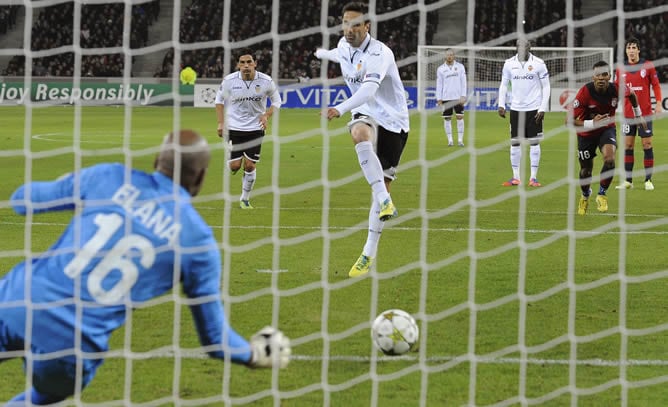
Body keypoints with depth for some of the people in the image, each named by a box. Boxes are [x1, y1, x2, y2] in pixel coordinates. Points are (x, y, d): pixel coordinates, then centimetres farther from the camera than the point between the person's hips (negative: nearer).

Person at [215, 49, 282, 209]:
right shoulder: (229, 81, -12)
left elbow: (276, 101, 5)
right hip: (234, 128, 0)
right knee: (234, 166, -6)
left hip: (255, 128, 1)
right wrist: (221, 123, -2)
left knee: (250, 166, -2)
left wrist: (267, 115, -12)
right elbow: (219, 100, 5)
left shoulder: (266, 81, -11)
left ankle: (245, 199, 17)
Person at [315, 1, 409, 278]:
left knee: (382, 186, -1)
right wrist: (323, 53, 53)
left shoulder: (380, 54, -23)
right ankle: (385, 202, -42)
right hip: (366, 115, 4)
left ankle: (369, 254, 11)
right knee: (360, 133, -37)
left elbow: (368, 90, -40)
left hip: (393, 121, -4)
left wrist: (340, 109, -56)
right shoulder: (344, 46, 0)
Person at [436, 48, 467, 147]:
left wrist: (463, 96, -5)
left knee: (460, 117, -5)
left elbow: (463, 82, 3)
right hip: (446, 98, 0)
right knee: (447, 118, 0)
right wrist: (439, 99, -1)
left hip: (458, 97, 0)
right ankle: (450, 140, 6)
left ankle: (460, 140, -2)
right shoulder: (441, 69, 5)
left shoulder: (460, 67, 4)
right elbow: (439, 84, 6)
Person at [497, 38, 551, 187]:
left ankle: (533, 177, 3)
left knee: (534, 143, -2)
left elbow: (546, 87, -1)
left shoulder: (538, 64, -5)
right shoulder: (509, 64, 3)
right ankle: (516, 177, 10)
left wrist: (543, 108, -8)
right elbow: (504, 85, 12)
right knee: (515, 143, 3)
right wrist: (501, 105, 1)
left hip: (534, 109, -3)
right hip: (516, 108, 3)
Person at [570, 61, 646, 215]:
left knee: (609, 159, -27)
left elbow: (632, 94, 6)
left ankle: (602, 194, -5)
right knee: (586, 170, 8)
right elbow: (570, 120, -28)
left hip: (607, 129, 1)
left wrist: (638, 114, 18)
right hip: (587, 133, -1)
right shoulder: (585, 92, -29)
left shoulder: (616, 89, -21)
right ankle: (585, 196, 42)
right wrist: (592, 123, -40)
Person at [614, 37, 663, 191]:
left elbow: (656, 85, 1)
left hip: (645, 113, -2)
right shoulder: (621, 69, 5)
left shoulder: (648, 66, -2)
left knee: (647, 144, -1)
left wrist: (658, 103, -8)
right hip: (628, 113, 2)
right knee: (627, 145, 2)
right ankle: (628, 180, 8)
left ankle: (648, 180, 6)